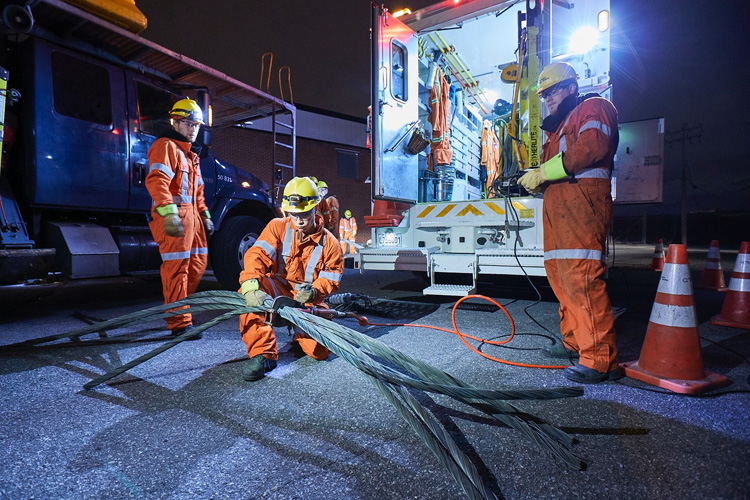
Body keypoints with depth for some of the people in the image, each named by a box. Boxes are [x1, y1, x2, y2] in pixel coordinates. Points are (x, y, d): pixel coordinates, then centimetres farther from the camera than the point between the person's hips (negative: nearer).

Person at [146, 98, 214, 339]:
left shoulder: (190, 153, 26)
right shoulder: (165, 146, -5)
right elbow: (156, 180, -21)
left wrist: (205, 215, 25)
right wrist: (169, 213, -33)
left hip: (191, 215, 10)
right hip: (174, 217, -10)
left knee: (198, 264, 13)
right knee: (177, 268, -9)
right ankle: (179, 323, -4)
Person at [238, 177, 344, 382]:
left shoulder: (329, 242, -4)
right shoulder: (278, 227, -5)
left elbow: (331, 280, -3)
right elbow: (257, 255, -20)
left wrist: (314, 292, -27)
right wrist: (251, 286, -40)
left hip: (309, 301, 0)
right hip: (278, 290, 0)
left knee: (321, 351, -15)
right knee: (249, 290, -33)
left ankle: (301, 337, 24)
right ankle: (263, 353, -24)